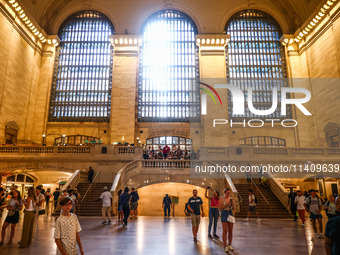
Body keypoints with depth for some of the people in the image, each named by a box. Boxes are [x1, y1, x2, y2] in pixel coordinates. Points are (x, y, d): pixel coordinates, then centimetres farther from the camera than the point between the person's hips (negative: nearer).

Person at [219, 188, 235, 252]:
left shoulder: (231, 198, 7)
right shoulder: (221, 199, -6)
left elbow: (233, 207, 0)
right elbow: (220, 208, -12)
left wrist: (232, 202, -18)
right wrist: (227, 204, -21)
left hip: (230, 214, 5)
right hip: (224, 214, -5)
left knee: (230, 231, 7)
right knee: (225, 231, -7)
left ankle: (230, 245, 20)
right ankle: (225, 246, 0)